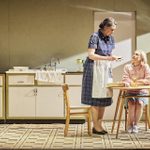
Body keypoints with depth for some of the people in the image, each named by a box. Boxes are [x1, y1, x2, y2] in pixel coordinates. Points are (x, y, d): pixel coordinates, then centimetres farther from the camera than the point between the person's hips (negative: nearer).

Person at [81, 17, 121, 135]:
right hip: (95, 68, -7)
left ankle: (100, 124, 15)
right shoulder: (95, 36, -12)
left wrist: (112, 57, 0)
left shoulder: (111, 38, 10)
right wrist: (107, 58, -23)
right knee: (95, 98, -3)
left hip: (106, 69, 7)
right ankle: (96, 126, 4)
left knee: (104, 97, 7)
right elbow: (91, 55, -17)